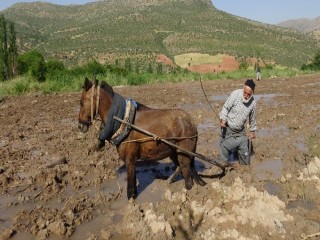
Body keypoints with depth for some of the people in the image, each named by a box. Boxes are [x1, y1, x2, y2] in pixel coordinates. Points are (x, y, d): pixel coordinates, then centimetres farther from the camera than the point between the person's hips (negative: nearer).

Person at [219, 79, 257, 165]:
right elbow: (226, 107, -14)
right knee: (225, 152, 1)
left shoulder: (253, 102, -5)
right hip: (228, 129, -4)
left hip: (241, 131, 4)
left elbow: (252, 117, 9)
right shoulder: (235, 94, -19)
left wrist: (252, 130, 17)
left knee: (245, 153, 8)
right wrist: (223, 119, -29)